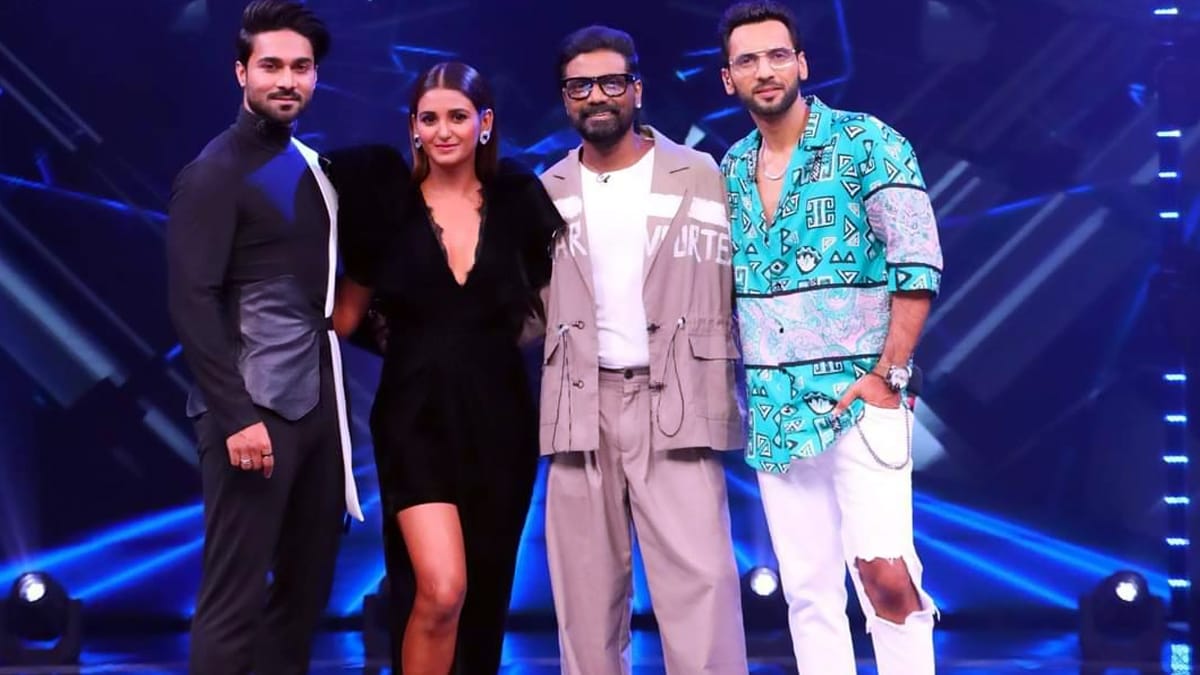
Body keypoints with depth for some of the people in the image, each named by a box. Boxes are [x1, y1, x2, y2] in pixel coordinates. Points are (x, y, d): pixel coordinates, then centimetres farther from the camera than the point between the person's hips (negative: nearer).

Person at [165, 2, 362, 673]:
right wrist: (236, 416, -19)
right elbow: (192, 303, -13)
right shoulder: (216, 173, -6)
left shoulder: (311, 166, 14)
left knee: (307, 584, 11)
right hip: (257, 410, -7)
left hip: (318, 402, 7)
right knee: (236, 597, -4)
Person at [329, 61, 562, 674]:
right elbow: (349, 312, 8)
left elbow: (546, 301, 17)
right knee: (440, 590, -18)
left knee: (486, 595, 10)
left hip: (499, 418, 3)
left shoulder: (518, 200, 4)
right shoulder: (389, 204, 0)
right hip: (416, 417, -2)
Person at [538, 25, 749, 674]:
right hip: (581, 404, 2)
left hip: (674, 400, -2)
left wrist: (732, 393, -6)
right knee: (586, 586, 4)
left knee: (698, 577, -10)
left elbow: (738, 286, 3)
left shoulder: (699, 176, 5)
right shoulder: (548, 193, 12)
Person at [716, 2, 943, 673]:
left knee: (885, 572, -15)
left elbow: (919, 265, -10)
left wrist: (889, 374, -14)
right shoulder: (731, 171, 11)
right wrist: (739, 386, 8)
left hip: (858, 398, -5)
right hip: (774, 413, 5)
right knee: (808, 591, 6)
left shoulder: (867, 144, -5)